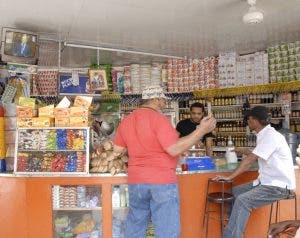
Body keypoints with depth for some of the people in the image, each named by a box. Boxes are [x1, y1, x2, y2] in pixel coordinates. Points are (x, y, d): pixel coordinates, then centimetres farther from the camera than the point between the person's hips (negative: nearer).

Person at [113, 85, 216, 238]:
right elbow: (174, 149, -19)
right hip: (162, 181, -6)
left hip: (135, 181, 7)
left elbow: (117, 151, 11)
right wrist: (201, 130, -14)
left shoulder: (126, 121, 7)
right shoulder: (158, 118, -13)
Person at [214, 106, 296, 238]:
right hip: (266, 181, 10)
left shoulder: (270, 136, -21)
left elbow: (250, 160, -23)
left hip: (279, 186, -10)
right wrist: (244, 152, 38)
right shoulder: (263, 135, 8)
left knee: (243, 200, -26)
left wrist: (229, 177, -19)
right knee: (234, 191, 7)